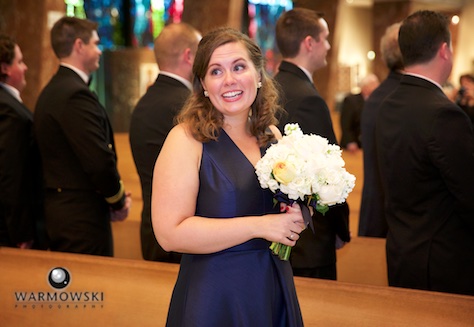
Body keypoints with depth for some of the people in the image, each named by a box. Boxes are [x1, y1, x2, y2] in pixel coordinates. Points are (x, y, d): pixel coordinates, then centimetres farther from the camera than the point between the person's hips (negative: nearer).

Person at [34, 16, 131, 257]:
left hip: (58, 210, 10)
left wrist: (113, 197, 8)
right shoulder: (76, 94, -18)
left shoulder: (51, 91, 13)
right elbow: (100, 160, -23)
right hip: (82, 217, -10)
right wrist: (119, 200, -5)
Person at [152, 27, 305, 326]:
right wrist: (259, 226, -21)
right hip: (215, 297, -5)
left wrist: (297, 218, -3)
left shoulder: (272, 135, 5)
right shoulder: (186, 139, -12)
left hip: (275, 288, 6)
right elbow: (170, 233, -20)